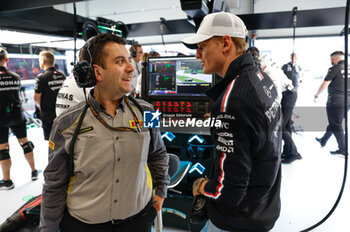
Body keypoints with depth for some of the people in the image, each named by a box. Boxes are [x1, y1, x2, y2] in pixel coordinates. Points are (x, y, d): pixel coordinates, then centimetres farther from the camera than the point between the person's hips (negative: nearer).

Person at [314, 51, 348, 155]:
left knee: (336, 126, 2)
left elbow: (324, 85, -8)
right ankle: (323, 141, 36)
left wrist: (316, 95, 5)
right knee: (333, 122, 20)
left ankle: (343, 149, 7)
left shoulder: (334, 69, -10)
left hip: (336, 102, -7)